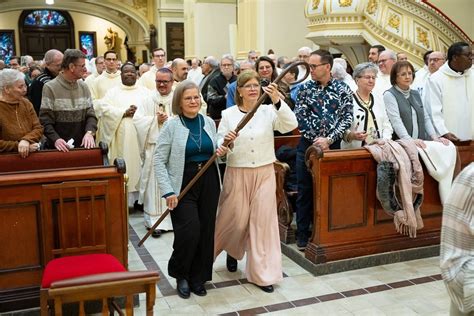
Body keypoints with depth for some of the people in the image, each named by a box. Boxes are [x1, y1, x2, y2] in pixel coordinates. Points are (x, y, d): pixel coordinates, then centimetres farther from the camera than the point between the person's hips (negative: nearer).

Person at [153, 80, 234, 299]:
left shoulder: (209, 122, 7)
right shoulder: (172, 125, -6)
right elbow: (159, 160, -8)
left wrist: (221, 151, -4)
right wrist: (168, 191, -15)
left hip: (209, 183, 4)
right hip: (183, 185, -4)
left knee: (206, 231, 7)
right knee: (189, 231, -13)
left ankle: (198, 278, 25)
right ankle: (180, 275, 15)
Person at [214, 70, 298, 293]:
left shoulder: (269, 111, 0)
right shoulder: (228, 114, -1)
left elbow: (290, 125, -16)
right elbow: (219, 145, -1)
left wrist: (277, 101, -27)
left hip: (264, 174, 1)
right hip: (237, 174, 0)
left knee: (263, 220, 2)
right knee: (235, 219, 8)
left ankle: (262, 273, 15)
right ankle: (232, 250, 43)